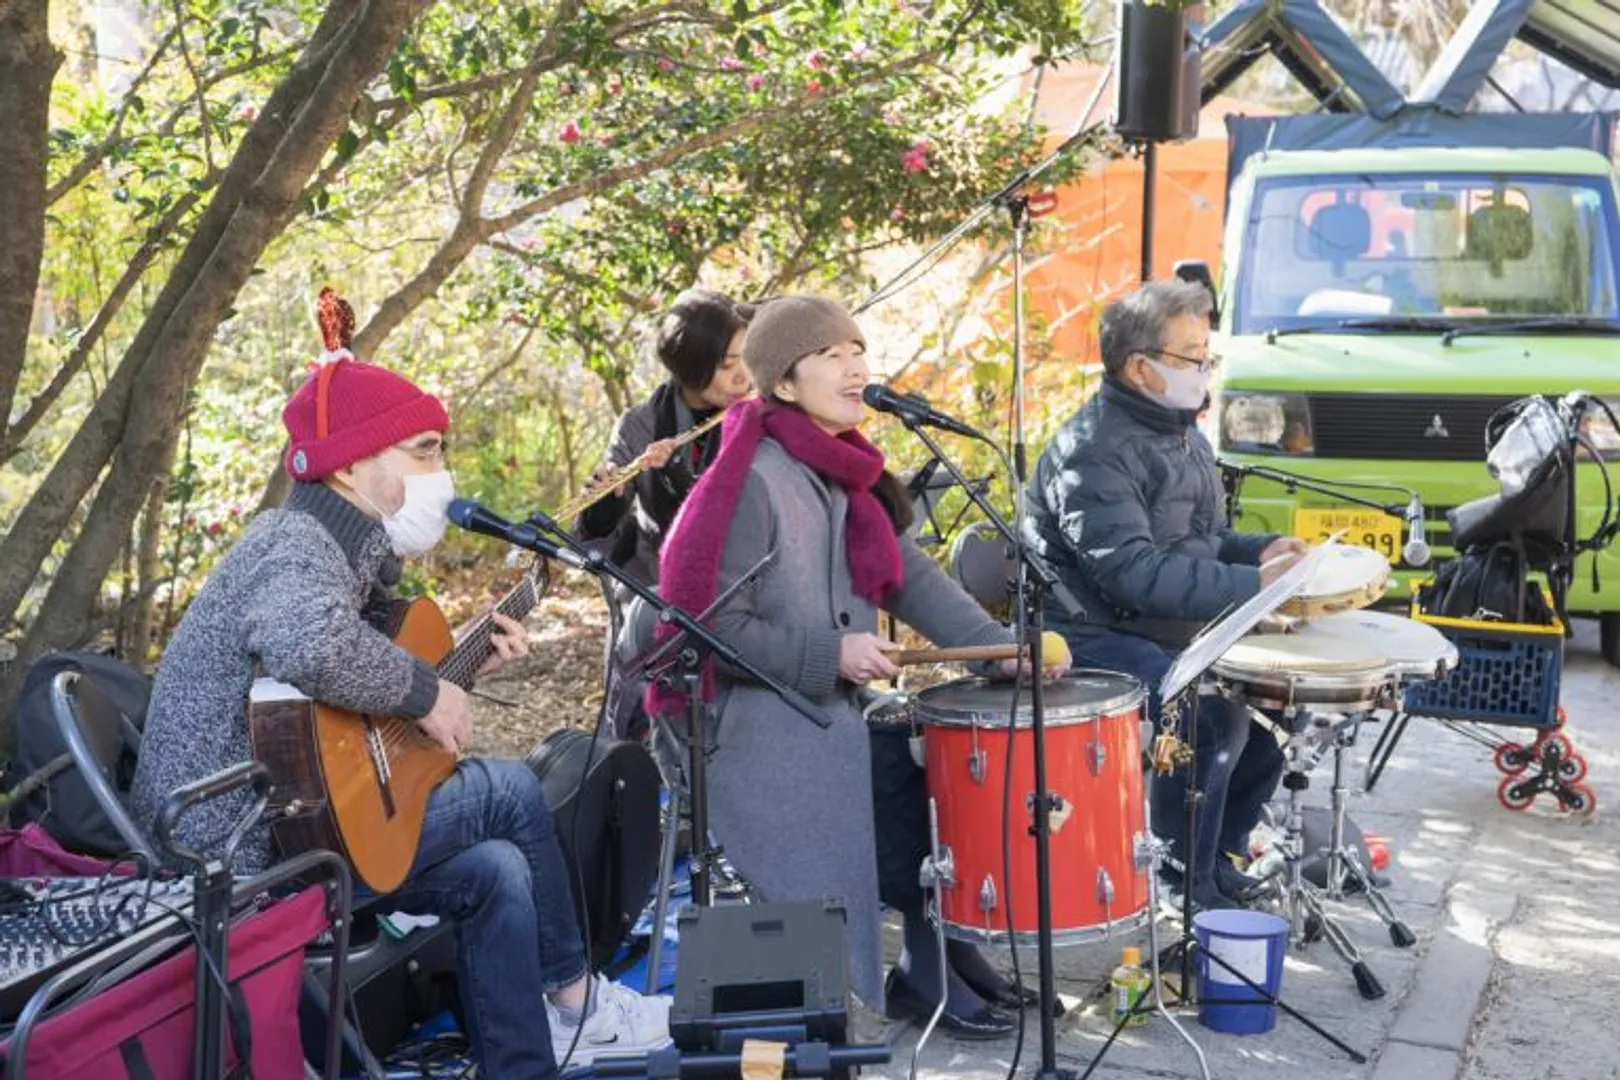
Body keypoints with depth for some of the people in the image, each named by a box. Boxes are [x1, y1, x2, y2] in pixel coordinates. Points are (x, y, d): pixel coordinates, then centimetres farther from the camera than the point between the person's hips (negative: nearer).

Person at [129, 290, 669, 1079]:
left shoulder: (331, 542, 13)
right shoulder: (299, 549, -20)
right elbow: (312, 645, -43)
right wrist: (424, 693, -27)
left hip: (277, 816, 10)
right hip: (241, 845, -10)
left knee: (495, 871, 6)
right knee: (512, 791, -5)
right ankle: (571, 997, 12)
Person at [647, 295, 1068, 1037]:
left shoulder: (846, 472, 10)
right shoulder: (750, 482, -18)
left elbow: (910, 577, 5)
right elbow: (712, 626, -21)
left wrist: (1006, 647, -7)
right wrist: (832, 656, -23)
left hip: (839, 712, 9)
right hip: (760, 728, -9)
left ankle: (931, 966, 14)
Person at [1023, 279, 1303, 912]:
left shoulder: (1181, 434, 13)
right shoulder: (1096, 452, -20)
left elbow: (1199, 539, 23)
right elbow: (1133, 572, -30)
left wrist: (1261, 550, 2)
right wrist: (1252, 584, -30)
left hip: (1177, 631, 10)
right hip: (1094, 638, -10)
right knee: (1212, 715, -28)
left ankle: (1225, 858, 16)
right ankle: (1187, 889, -12)